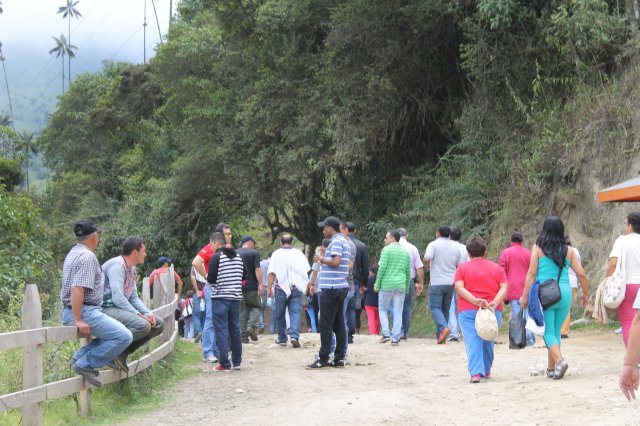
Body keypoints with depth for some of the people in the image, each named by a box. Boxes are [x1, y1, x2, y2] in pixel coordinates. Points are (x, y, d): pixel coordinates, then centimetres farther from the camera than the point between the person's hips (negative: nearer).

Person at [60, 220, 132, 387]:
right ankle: (85, 364, -15)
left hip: (69, 311, 11)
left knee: (112, 333, 19)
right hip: (84, 311, -11)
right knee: (124, 337, -14)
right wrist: (78, 320, -24)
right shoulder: (87, 256, -15)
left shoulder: (73, 253, 17)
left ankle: (79, 357, 7)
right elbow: (77, 289, -24)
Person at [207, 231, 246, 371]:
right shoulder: (238, 257, 10)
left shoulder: (216, 257, -10)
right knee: (235, 329, 13)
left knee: (221, 330, -3)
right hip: (236, 297, 6)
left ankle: (224, 364, -5)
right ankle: (237, 362, 18)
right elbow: (245, 276, 14)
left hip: (220, 298, -6)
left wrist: (207, 277, 6)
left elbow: (211, 279, -14)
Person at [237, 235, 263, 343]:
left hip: (238, 286, 4)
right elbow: (257, 269, -13)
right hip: (251, 286, -4)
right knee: (255, 307, 9)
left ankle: (243, 335, 3)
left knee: (242, 310, 7)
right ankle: (252, 326, -14)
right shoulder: (254, 253, -3)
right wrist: (260, 283, -13)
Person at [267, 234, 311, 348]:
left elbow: (272, 273, -6)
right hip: (296, 287, 1)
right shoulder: (299, 253, 6)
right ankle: (295, 336, -20)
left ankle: (282, 339, 17)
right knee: (295, 312, -2)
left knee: (280, 314, 11)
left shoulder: (276, 254, -1)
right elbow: (306, 270, 5)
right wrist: (305, 286, 15)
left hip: (281, 287, -1)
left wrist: (269, 288, -3)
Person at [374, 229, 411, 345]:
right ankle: (395, 338, 3)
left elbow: (382, 268, -11)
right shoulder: (405, 252, 14)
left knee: (383, 309, 10)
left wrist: (377, 284, -6)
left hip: (387, 284, -4)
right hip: (401, 285, 4)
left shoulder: (387, 250, -4)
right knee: (398, 312, 5)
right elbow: (408, 272, 15)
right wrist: (407, 288, 21)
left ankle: (386, 333, -2)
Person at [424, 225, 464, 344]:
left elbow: (426, 259, -20)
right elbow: (460, 266, 11)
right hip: (451, 282, 5)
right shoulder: (455, 247, 9)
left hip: (437, 282, -5)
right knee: (445, 309, 12)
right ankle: (440, 334, 12)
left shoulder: (433, 245, -6)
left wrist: (427, 266, 1)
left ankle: (443, 328, -24)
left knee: (435, 307, -2)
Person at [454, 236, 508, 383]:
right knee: (488, 341, 20)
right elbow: (504, 288, -2)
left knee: (473, 342, -8)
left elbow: (459, 287, -9)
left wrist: (475, 301, -18)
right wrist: (495, 303, -15)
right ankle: (486, 370, 31)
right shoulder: (496, 268, 12)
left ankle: (476, 372, -24)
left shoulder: (462, 268, 7)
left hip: (468, 311, -2)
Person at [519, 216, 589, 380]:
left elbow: (532, 273, -5)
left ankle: (559, 360, -23)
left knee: (548, 332, 0)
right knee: (556, 331, 14)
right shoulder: (568, 250, 6)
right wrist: (586, 294, 19)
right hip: (564, 292, 3)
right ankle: (551, 369, 18)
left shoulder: (538, 248, -1)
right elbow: (581, 274, 5)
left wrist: (525, 296, -1)